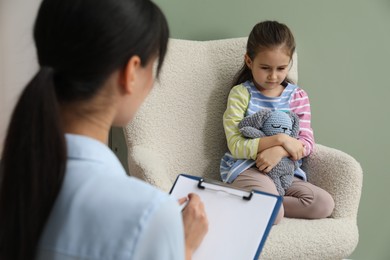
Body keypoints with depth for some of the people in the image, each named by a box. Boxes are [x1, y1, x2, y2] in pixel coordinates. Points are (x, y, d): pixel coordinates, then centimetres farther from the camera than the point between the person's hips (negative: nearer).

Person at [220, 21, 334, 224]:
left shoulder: (297, 96, 8)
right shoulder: (241, 94, -3)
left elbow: (307, 143, 2)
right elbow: (236, 146, -12)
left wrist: (279, 151, -19)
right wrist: (281, 139, -19)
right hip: (245, 167, -6)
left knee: (325, 204, -16)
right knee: (274, 214, -34)